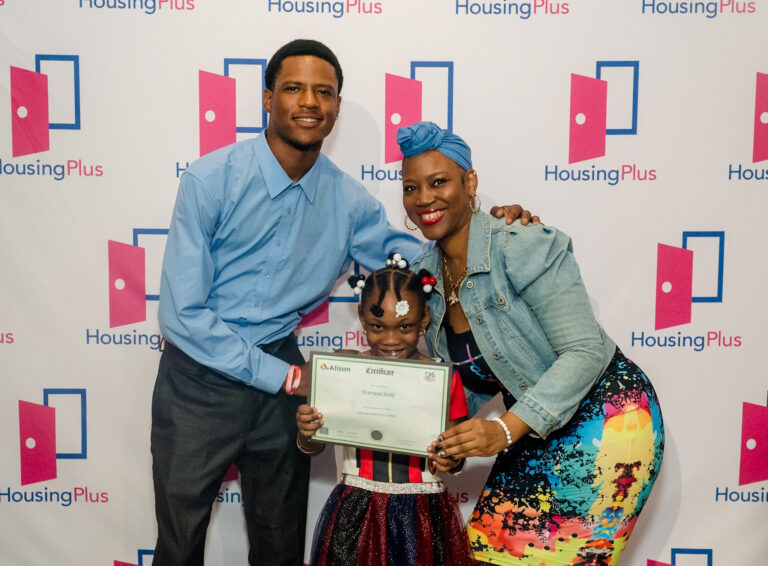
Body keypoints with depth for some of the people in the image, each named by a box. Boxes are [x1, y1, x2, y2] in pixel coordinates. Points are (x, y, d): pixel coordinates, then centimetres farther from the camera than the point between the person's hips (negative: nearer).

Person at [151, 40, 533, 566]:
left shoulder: (349, 200, -3)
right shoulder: (212, 179, -15)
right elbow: (183, 314, -17)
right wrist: (284, 377, -17)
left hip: (281, 374, 3)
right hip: (200, 378, -3)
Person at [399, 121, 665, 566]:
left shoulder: (524, 249, -21)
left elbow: (585, 351, -24)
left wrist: (504, 430, -30)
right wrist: (451, 441, -8)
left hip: (604, 420, -6)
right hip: (535, 432, 7)